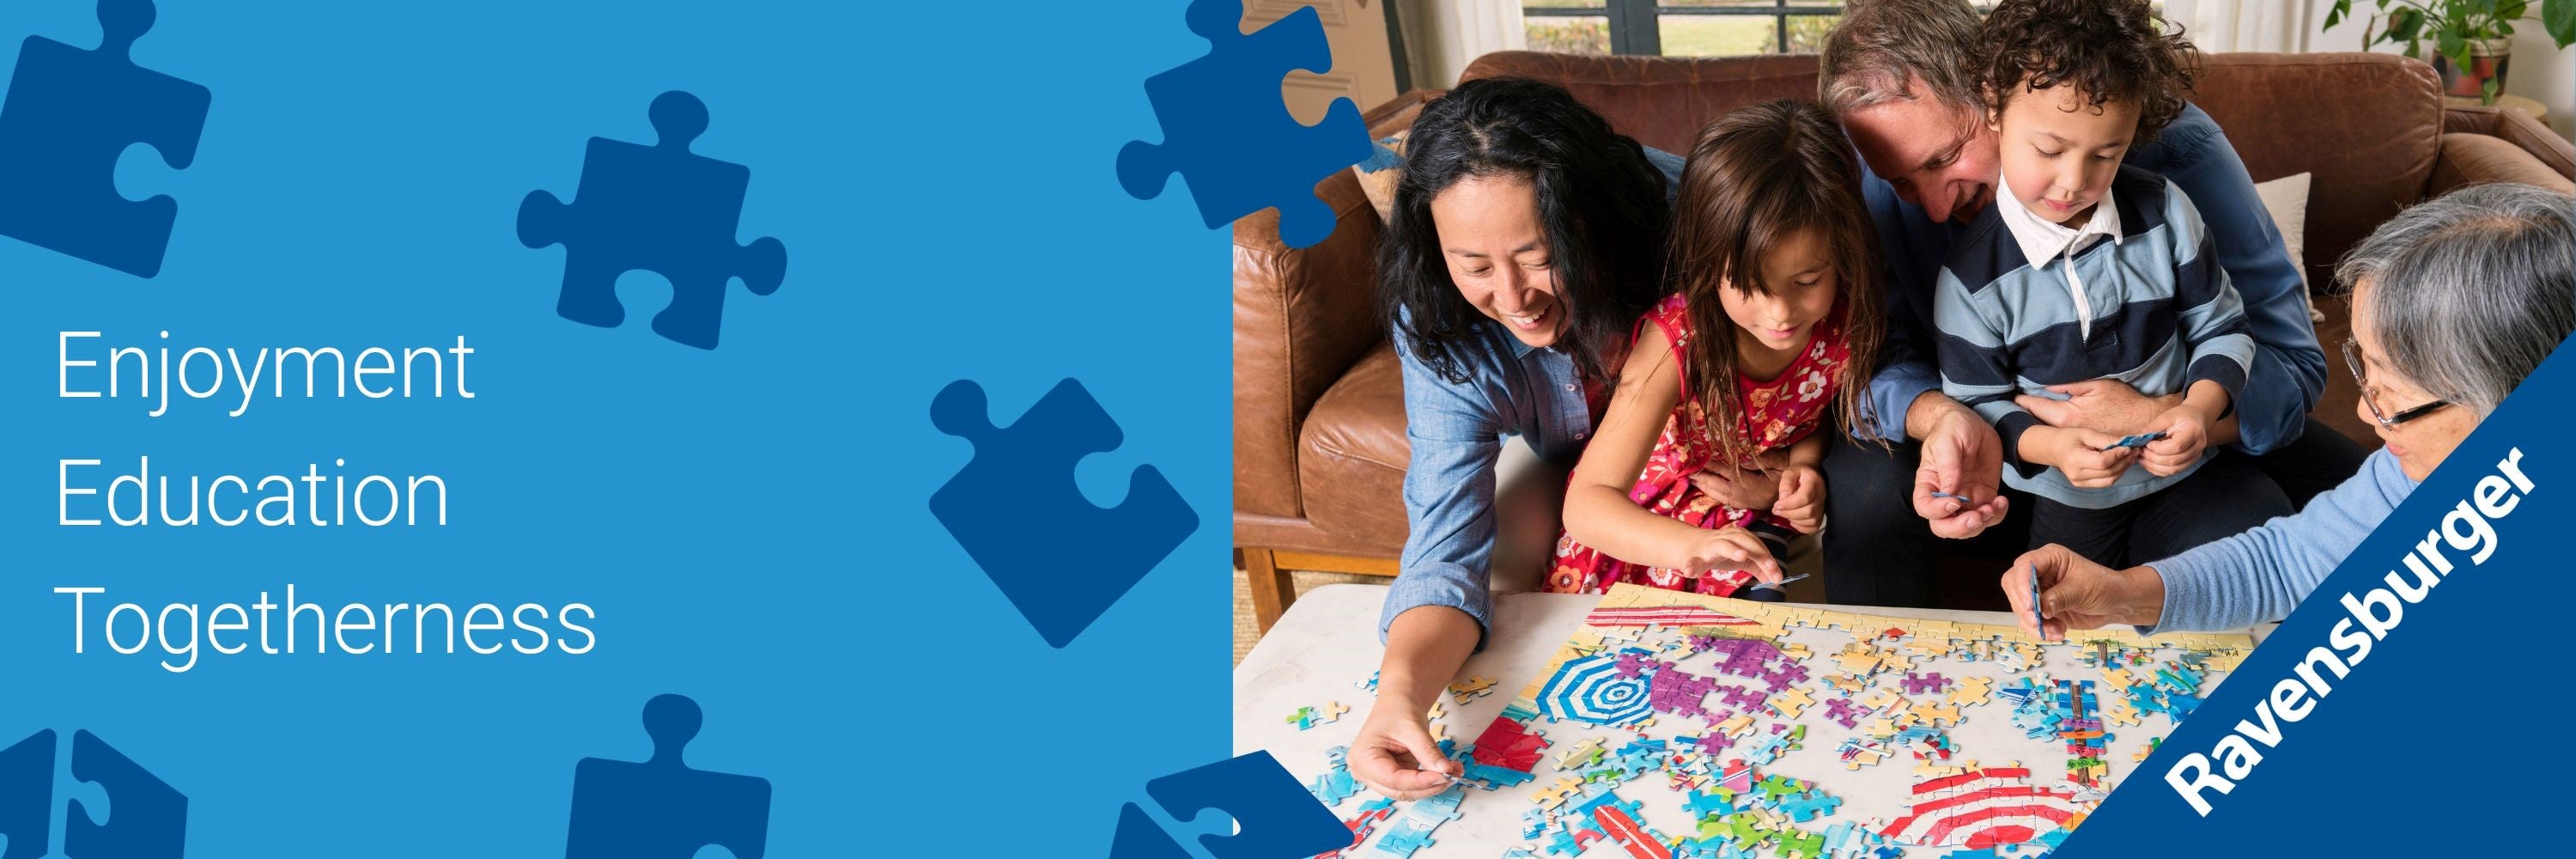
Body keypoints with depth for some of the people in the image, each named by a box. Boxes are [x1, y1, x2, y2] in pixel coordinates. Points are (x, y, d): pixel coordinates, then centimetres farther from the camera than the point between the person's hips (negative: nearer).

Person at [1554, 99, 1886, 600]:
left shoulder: (1846, 324, -22)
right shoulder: (1677, 338, -34)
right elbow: (1587, 503, -40)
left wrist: (1803, 462, -17)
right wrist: (1689, 547, -59)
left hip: (1756, 506, 3)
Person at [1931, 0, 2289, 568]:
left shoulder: (2165, 213, -8)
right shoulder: (1971, 276, -16)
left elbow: (2221, 329, 3)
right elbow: (1979, 404, -7)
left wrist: (2200, 409, -18)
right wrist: (2049, 445, -27)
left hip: (2187, 472, 2)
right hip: (2068, 501, -2)